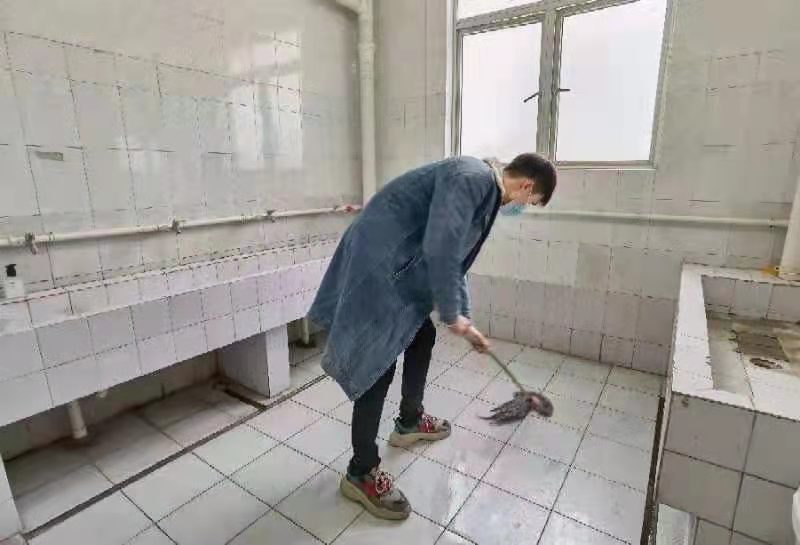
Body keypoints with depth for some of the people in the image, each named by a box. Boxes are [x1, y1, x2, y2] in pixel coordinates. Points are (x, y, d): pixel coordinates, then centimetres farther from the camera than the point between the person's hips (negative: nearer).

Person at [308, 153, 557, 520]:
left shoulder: (484, 191, 16)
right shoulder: (471, 177, -16)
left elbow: (454, 261, 22)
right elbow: (439, 251, -26)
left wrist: (466, 323, 27)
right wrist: (452, 314, -11)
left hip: (399, 270, 11)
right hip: (375, 266, -11)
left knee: (423, 336, 20)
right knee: (378, 365, -6)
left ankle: (410, 422, 41)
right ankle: (361, 473, 13)